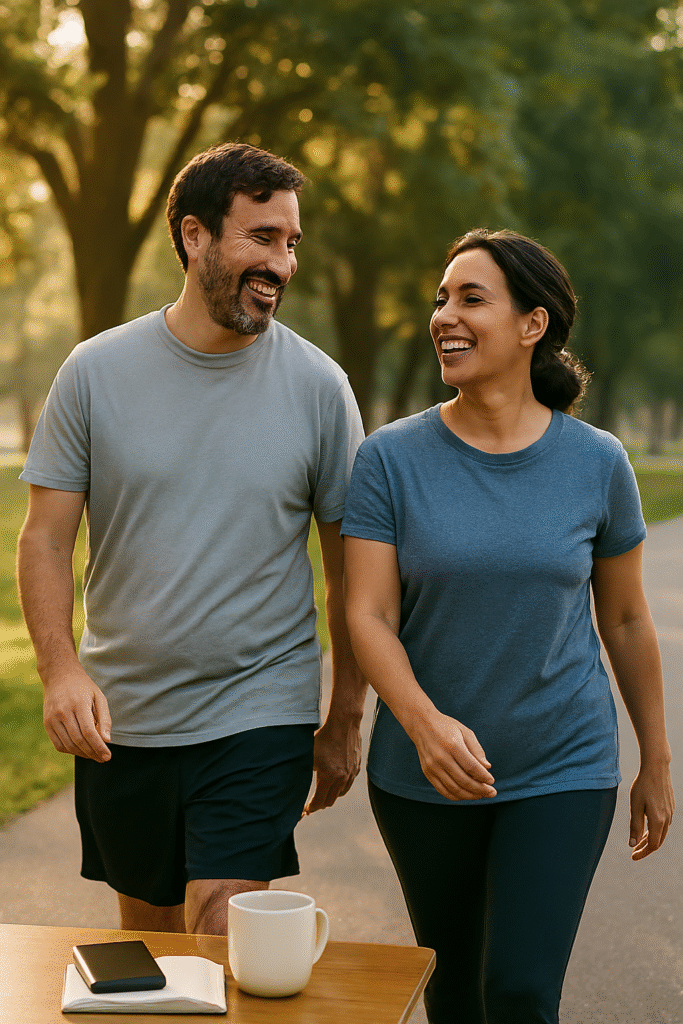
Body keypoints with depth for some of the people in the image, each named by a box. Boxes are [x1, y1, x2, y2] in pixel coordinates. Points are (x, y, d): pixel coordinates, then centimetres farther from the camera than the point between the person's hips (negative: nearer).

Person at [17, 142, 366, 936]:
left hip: (262, 719, -2)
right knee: (145, 936, 16)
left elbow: (350, 569, 2)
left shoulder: (319, 386, -4)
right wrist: (60, 667, -19)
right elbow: (45, 540, -3)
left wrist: (345, 720, 4)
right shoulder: (96, 371, -3)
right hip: (117, 721, 2)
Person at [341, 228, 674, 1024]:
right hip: (423, 777, 1)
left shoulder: (596, 464, -4)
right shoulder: (391, 459, -7)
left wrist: (656, 763, 12)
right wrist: (425, 723, -31)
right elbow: (368, 617, -13)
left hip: (562, 772, -1)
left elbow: (626, 620, 6)